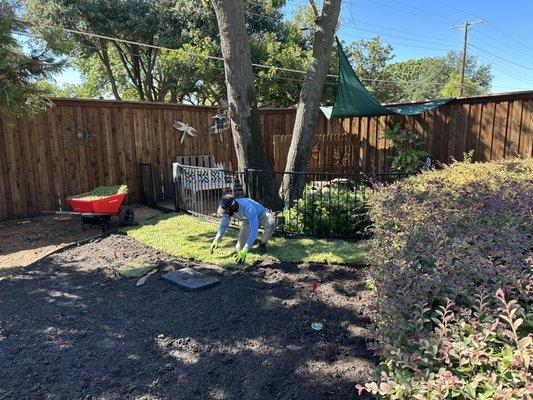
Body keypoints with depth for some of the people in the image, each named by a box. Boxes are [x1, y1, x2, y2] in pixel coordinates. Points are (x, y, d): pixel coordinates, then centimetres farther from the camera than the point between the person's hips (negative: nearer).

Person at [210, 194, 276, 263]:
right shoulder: (227, 209, -24)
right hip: (248, 221, 4)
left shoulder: (248, 208, -43)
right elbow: (223, 225, -6)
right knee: (239, 248, -10)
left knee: (271, 224, -41)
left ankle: (262, 243, -12)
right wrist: (216, 240, -18)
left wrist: (245, 251, -51)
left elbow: (254, 230, -47)